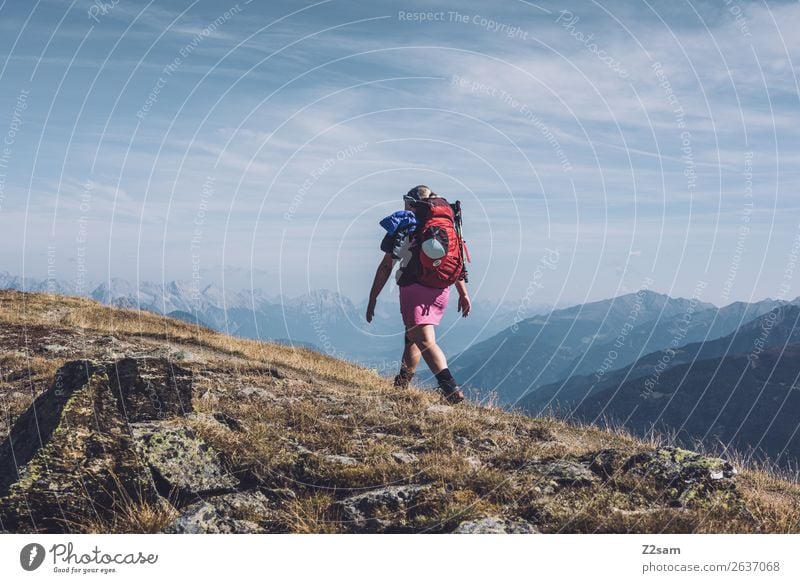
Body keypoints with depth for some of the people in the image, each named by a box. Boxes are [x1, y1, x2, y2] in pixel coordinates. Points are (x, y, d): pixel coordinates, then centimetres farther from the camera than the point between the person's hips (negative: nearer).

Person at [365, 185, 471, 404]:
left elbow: (386, 266, 2)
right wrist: (463, 294, 18)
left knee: (425, 341, -13)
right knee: (413, 337, 22)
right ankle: (401, 385, 29)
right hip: (441, 291, 6)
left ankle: (452, 389, -29)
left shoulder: (402, 223, 5)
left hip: (414, 289, -6)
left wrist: (372, 298, 6)